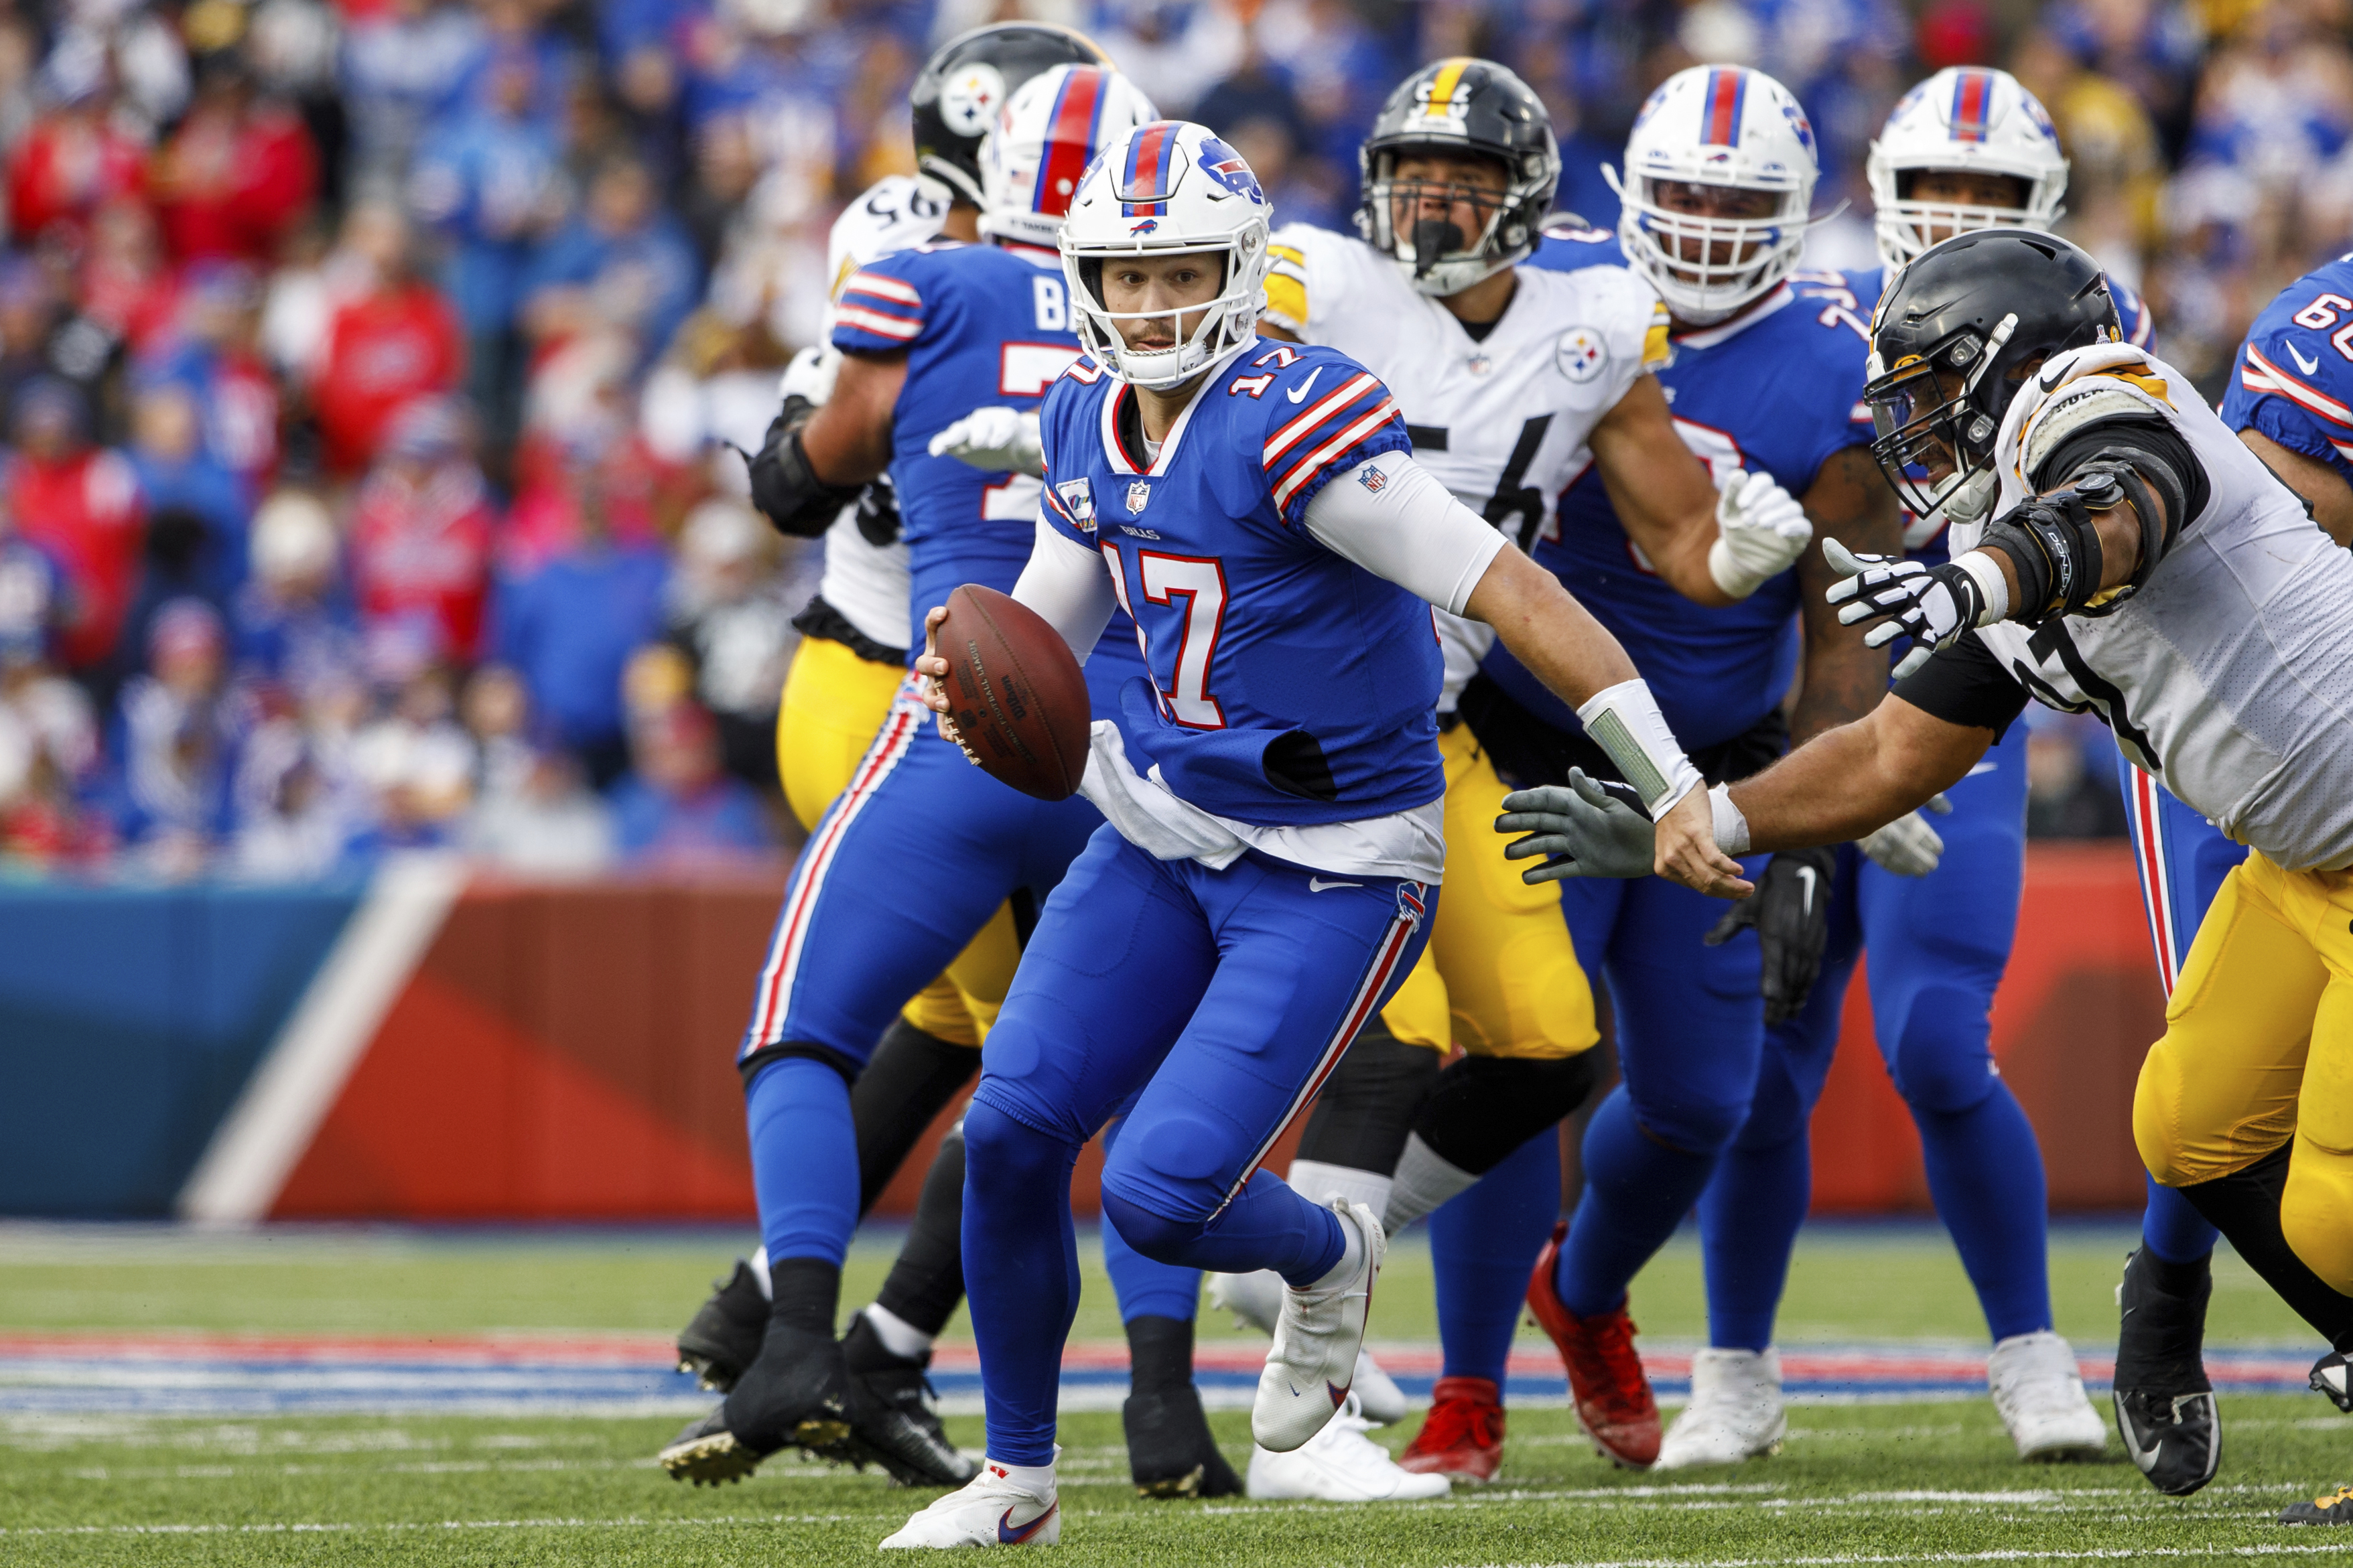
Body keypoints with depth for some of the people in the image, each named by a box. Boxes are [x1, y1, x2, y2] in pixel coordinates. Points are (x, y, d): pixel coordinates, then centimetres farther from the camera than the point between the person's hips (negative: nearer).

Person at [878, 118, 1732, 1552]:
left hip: (1335, 874, -7)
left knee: (1164, 1195, -14)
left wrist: (1678, 790, -24)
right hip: (1162, 834, 7)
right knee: (1011, 1134, -5)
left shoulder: (1294, 427, -23)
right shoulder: (1092, 428, 3)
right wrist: (971, 668, -10)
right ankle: (1017, 1481, 14)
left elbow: (1519, 597, -24)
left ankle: (1334, 1260, 22)